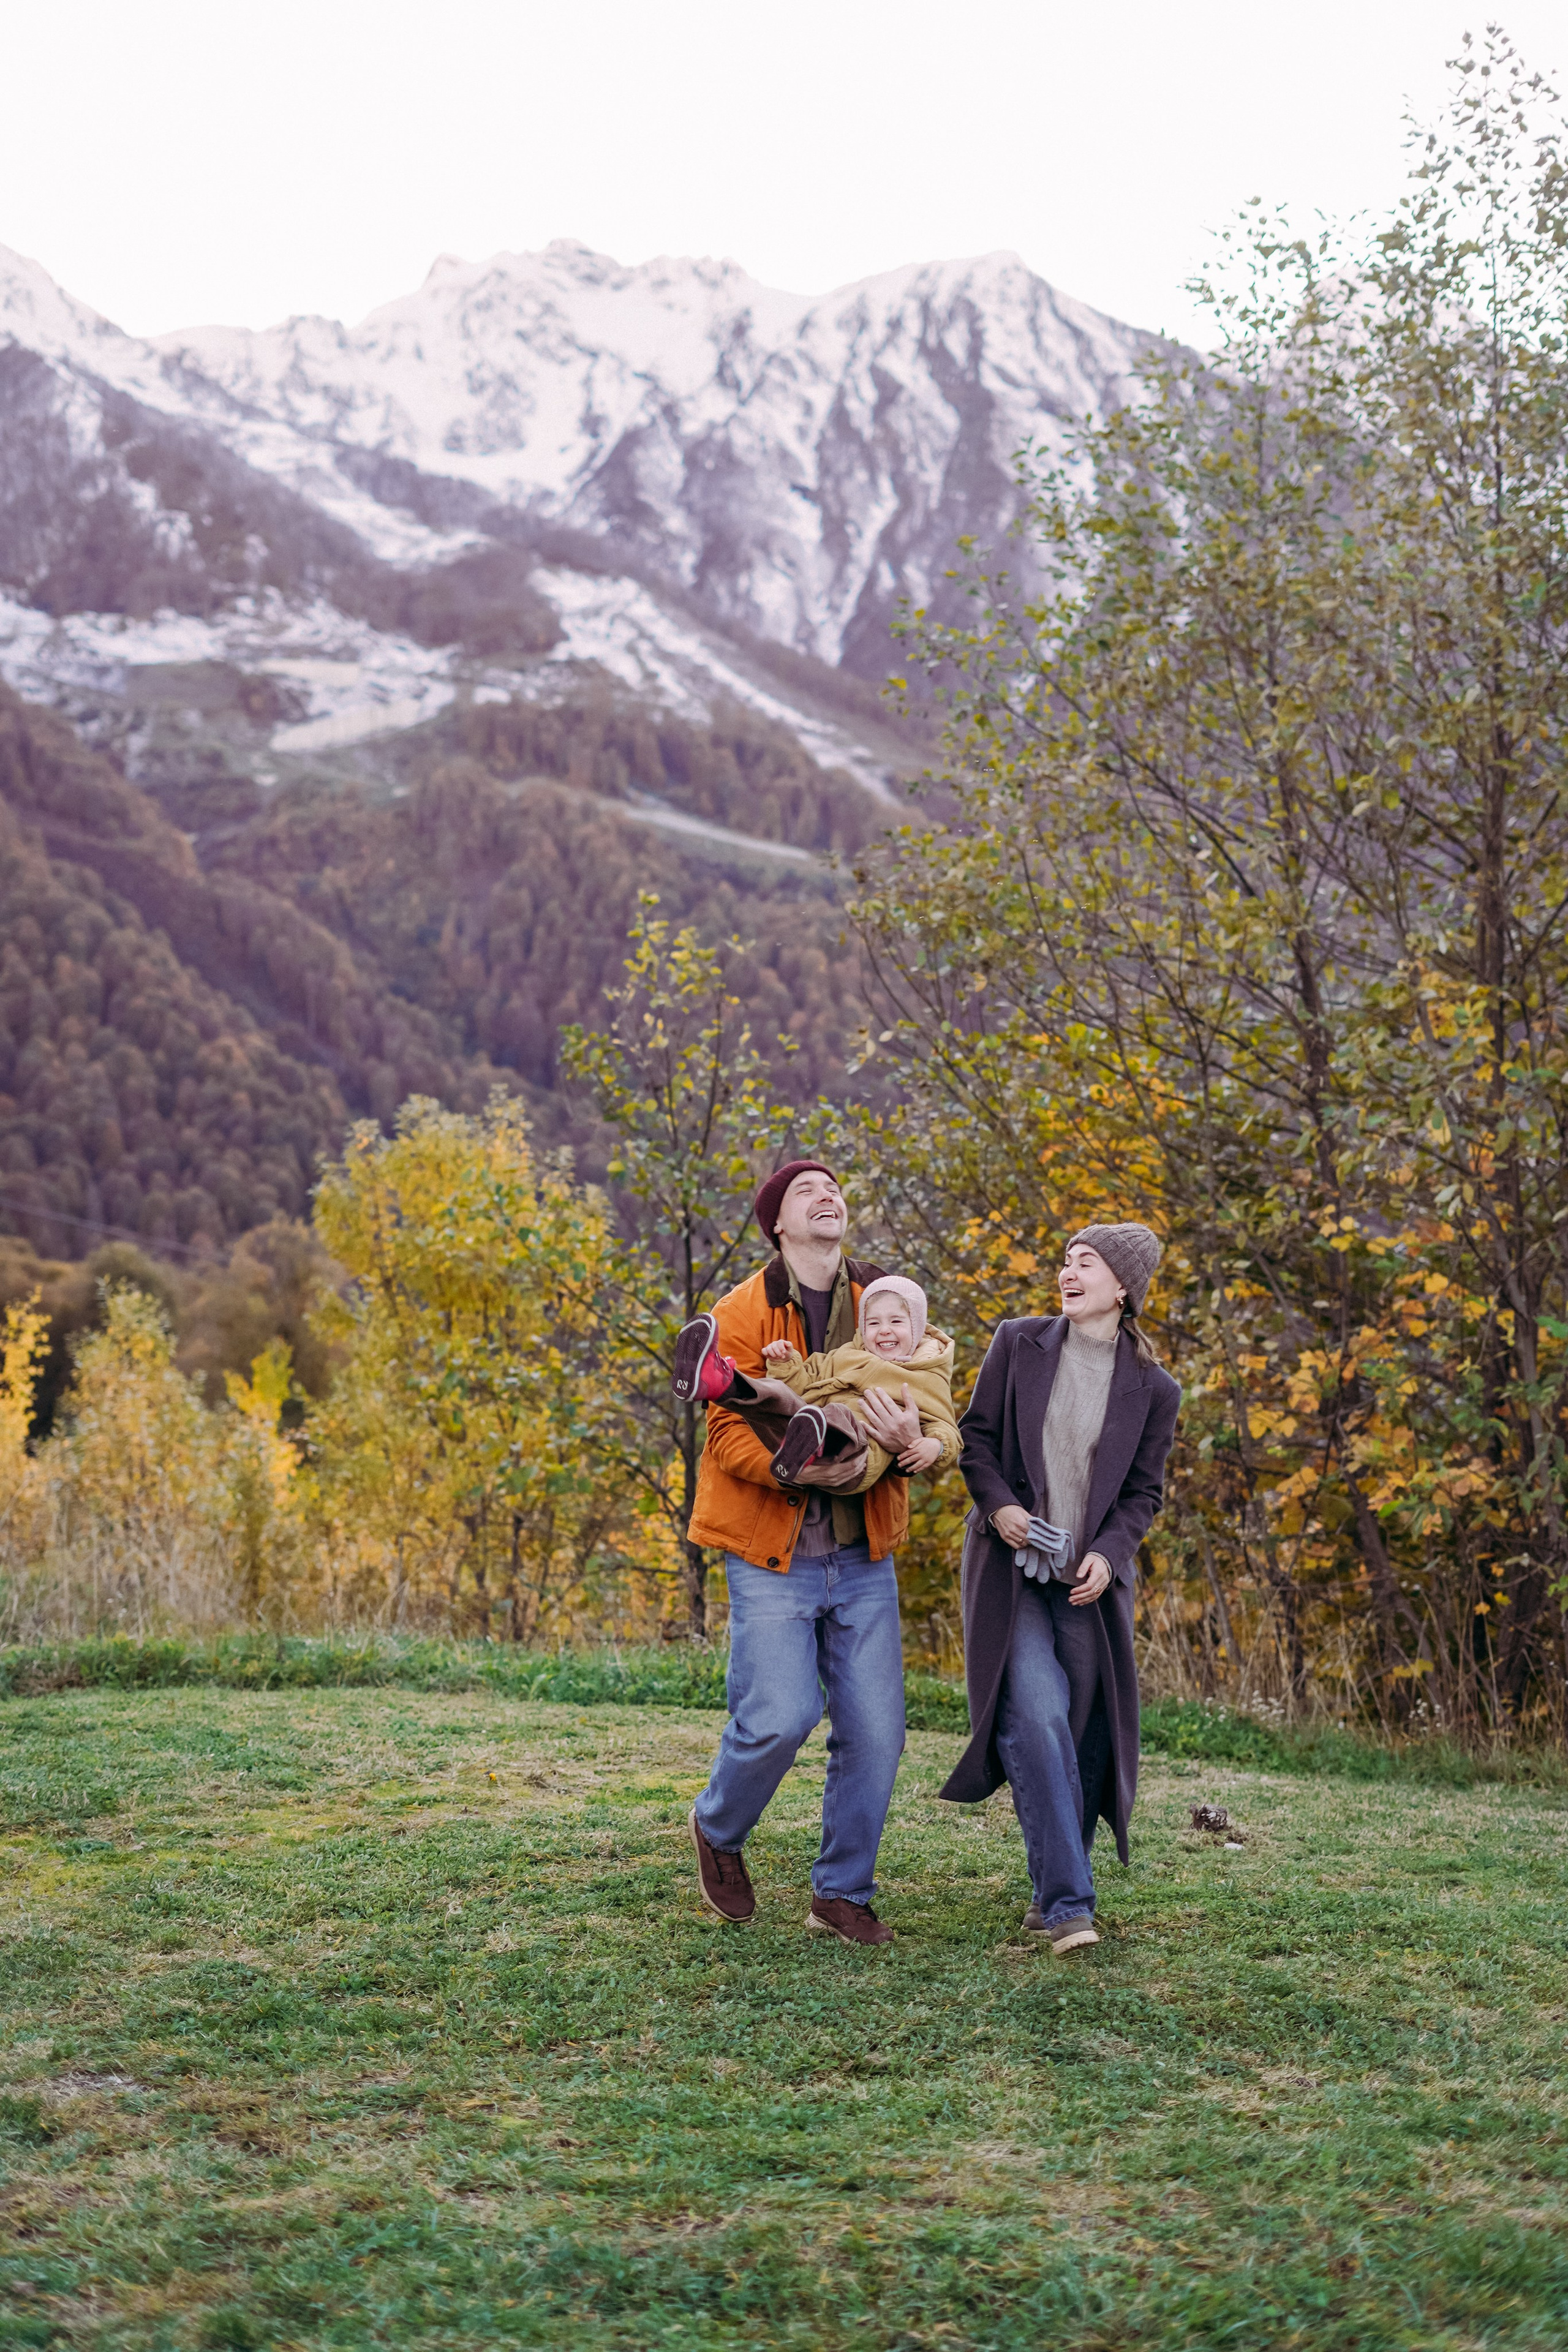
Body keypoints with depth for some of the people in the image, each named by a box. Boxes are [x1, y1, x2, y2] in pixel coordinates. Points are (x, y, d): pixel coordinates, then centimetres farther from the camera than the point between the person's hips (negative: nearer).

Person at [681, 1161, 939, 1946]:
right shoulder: (742, 1313, -4)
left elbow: (930, 1412, 3)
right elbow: (728, 1431, -11)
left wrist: (910, 1443, -21)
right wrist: (795, 1469, -29)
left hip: (863, 1558, 4)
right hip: (772, 1557, -4)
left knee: (874, 1733, 1)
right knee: (779, 1717, -15)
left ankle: (842, 1894, 18)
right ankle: (718, 1830, 17)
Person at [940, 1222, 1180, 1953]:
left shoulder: (1151, 1389, 2)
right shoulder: (1019, 1344, 1)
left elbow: (1143, 1493, 4)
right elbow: (976, 1436, 5)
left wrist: (1108, 1554, -13)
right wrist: (997, 1505, -12)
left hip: (1090, 1578, 1)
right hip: (1010, 1567, -1)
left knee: (1088, 1736, 1)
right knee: (1036, 1718, -17)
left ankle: (1052, 1894, 18)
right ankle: (1068, 1900, -16)